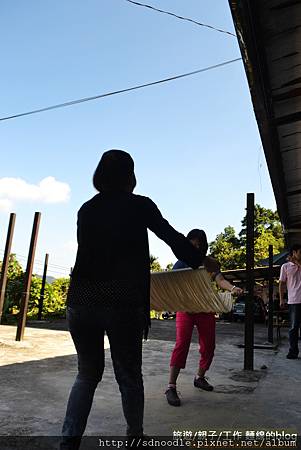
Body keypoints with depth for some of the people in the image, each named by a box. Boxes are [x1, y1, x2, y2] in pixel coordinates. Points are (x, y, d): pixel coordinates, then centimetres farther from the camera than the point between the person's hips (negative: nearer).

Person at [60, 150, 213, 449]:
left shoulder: (86, 209, 12)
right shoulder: (139, 205, 2)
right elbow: (172, 237, 4)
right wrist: (201, 260, 18)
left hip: (81, 300, 4)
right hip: (122, 302, -3)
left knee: (87, 374, 19)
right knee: (129, 377, 14)